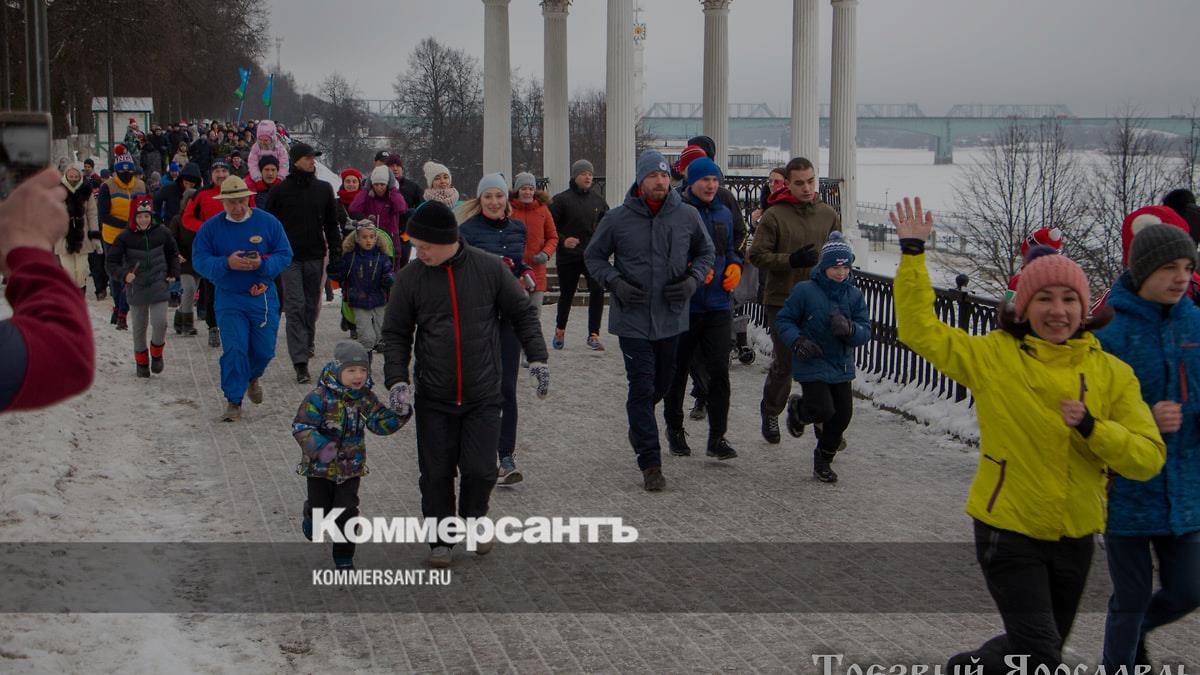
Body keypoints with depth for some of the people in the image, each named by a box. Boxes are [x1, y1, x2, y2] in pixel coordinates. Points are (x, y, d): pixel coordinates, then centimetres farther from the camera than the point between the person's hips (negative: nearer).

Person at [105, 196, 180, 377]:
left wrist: (173, 274, 9)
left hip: (159, 286, 0)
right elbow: (111, 261, -9)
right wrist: (124, 274, -25)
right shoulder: (125, 237, -9)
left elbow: (173, 253, 16)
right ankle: (141, 361, 28)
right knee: (139, 327, 10)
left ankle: (157, 353, 19)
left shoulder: (161, 233, -3)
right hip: (136, 289, 0)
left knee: (160, 323, -9)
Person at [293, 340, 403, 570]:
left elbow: (380, 423, -2)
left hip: (351, 468, 3)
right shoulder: (319, 398, -20)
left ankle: (344, 557, 15)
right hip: (319, 468, -3)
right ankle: (311, 522, 51)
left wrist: (399, 415, -20)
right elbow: (300, 427, -22)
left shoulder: (366, 398, -4)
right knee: (320, 508, 14)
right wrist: (319, 447, -37)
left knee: (347, 513, 0)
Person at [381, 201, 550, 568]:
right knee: (436, 474, 5)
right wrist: (397, 379, -7)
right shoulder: (410, 278, -4)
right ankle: (440, 538, 24)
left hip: (483, 397, -1)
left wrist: (537, 358, -1)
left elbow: (522, 313, 6)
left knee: (480, 470, -2)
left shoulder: (490, 268, -5)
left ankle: (474, 520, 28)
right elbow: (396, 334, 4)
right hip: (433, 399, 1)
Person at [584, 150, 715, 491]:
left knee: (662, 384, 18)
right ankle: (650, 462, 2)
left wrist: (694, 279, -5)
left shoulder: (687, 215, -1)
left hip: (672, 318, 3)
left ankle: (638, 426, 47)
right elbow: (593, 256, 6)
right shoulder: (618, 219, -6)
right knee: (642, 388, -4)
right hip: (633, 319, -3)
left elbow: (706, 252, 14)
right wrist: (615, 282, -11)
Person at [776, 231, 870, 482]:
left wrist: (850, 329, -25)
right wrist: (797, 341, -20)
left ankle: (823, 460, 29)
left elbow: (865, 332, -3)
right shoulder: (805, 291, -12)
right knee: (823, 410, -16)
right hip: (812, 365, -5)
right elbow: (784, 320, -3)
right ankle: (797, 408, 22)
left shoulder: (854, 295, 0)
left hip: (841, 366, 5)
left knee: (843, 414, 5)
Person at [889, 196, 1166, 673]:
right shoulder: (993, 356, -7)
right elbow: (919, 329, -7)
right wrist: (913, 255, -14)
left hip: (1075, 538, 4)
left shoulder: (1112, 373, -2)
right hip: (1008, 530, -4)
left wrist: (1091, 427, -24)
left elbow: (1148, 458, -8)